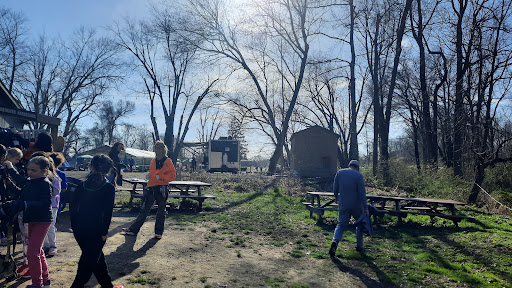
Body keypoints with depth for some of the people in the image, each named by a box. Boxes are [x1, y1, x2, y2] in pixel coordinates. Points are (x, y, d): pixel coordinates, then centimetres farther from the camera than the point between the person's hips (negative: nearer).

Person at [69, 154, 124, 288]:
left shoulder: (84, 184, 3)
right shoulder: (109, 187, -9)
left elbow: (72, 205, 5)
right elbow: (108, 212, -12)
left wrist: (75, 224, 14)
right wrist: (104, 232, -6)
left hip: (78, 228, 6)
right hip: (94, 229, -6)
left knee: (97, 256, 19)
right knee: (89, 261, 8)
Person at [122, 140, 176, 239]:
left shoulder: (168, 161, -4)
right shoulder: (153, 161, 13)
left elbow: (172, 174, -9)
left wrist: (160, 177, -18)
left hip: (162, 189, -5)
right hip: (151, 188, 5)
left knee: (161, 211, 6)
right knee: (144, 209, 8)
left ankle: (158, 232, 17)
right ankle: (133, 229, 13)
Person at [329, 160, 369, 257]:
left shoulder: (339, 173, 2)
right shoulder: (359, 176, -6)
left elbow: (335, 189, 4)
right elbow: (362, 193, -12)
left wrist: (338, 198, 22)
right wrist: (365, 207, -9)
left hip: (343, 205, 2)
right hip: (356, 205, -2)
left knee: (341, 225, 7)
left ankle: (335, 241, -18)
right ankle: (359, 246, 24)